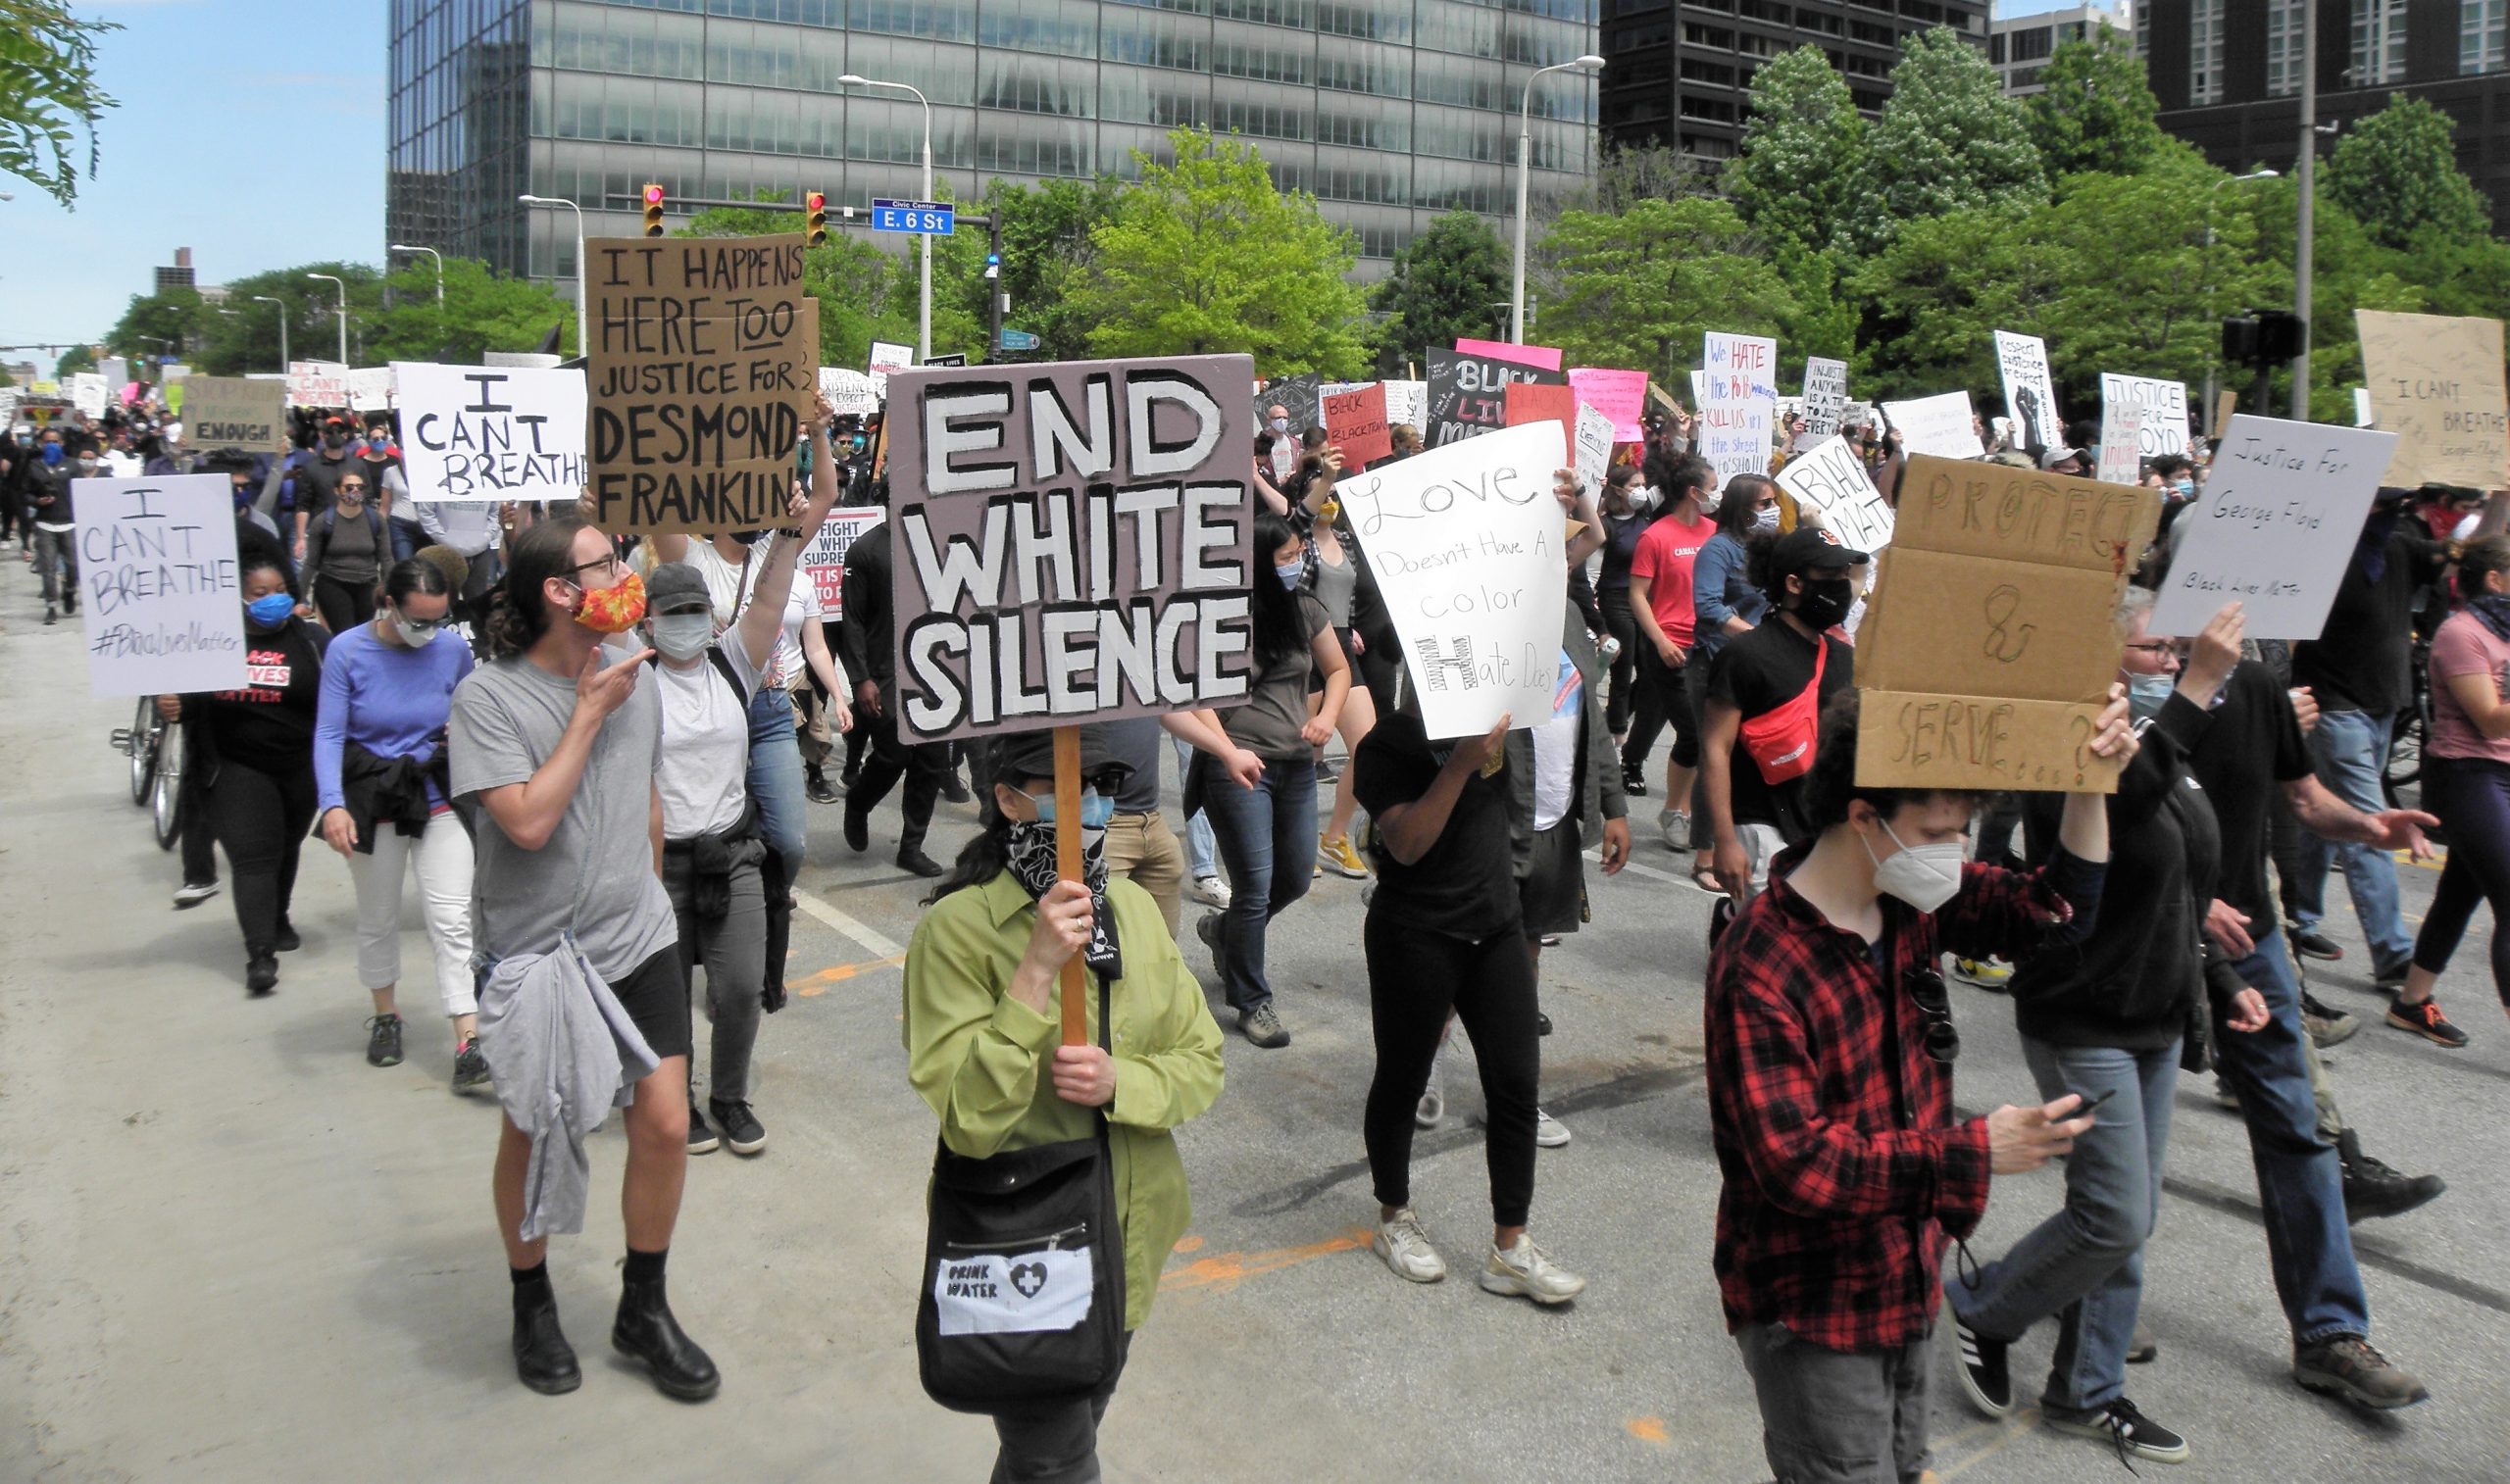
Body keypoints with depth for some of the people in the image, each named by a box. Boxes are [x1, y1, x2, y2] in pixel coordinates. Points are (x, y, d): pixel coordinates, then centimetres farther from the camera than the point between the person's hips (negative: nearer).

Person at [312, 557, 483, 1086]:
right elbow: (329, 734, -14)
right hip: (372, 799, 0)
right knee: (378, 919, 15)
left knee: (452, 918, -8)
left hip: (438, 797, 1)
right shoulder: (347, 651, -12)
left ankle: (468, 1045, -10)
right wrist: (333, 805, -26)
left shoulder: (453, 649, -7)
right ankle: (385, 1017, 37)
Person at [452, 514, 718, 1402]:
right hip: (535, 955, -4)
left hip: (639, 943, 4)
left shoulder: (637, 676, 3)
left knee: (665, 1125, 0)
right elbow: (529, 822, -25)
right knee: (534, 1135, 11)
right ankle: (533, 1307, 35)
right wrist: (590, 710, -20)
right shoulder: (488, 697, -15)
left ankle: (644, 1311, 21)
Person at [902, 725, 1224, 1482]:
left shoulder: (1133, 906, 1)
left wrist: (1120, 1082, -19)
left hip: (1129, 1239, 6)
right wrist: (1037, 971, -31)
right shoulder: (957, 929, -18)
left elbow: (1202, 1063, 2)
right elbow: (969, 1120, -24)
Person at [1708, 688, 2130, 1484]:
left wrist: (2090, 785, -14)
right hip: (1812, 1308, -8)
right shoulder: (1759, 969, -29)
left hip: (1907, 1274, 8)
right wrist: (1975, 1150, -32)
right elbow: (1797, 1164, -31)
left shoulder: (1913, 902, -4)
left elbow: (2055, 910, 1)